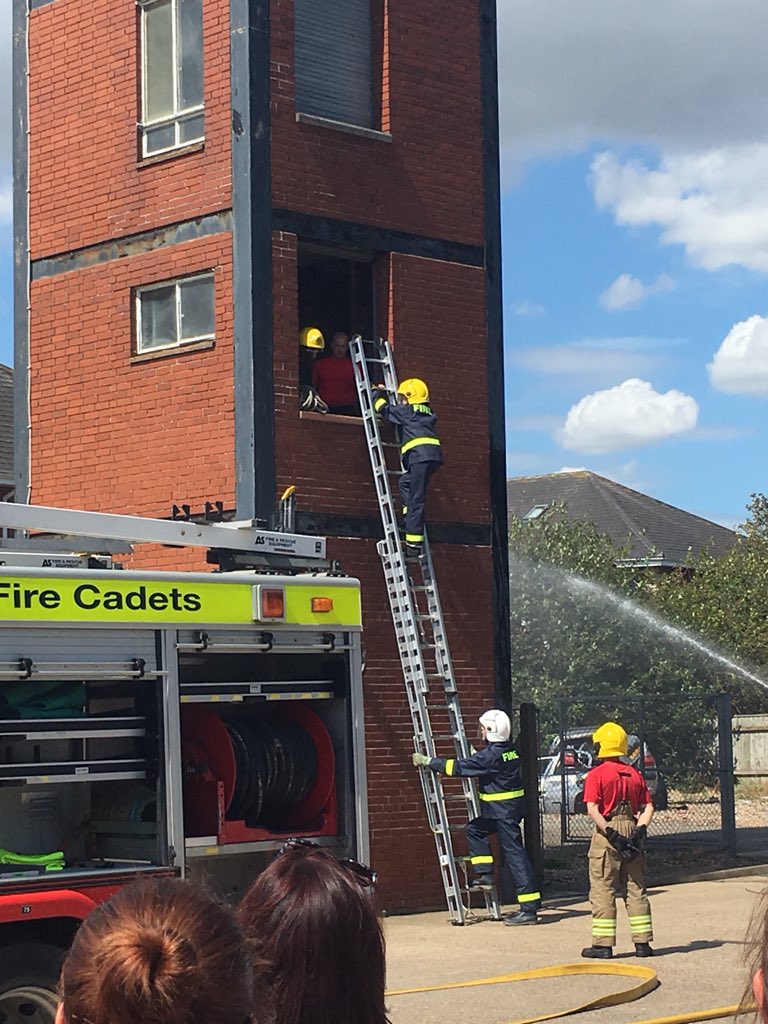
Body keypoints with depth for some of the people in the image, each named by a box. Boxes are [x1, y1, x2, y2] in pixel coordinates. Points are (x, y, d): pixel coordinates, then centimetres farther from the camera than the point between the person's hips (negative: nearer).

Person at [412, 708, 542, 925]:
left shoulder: (492, 755, -18)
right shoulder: (509, 750, 9)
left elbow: (459, 767, -18)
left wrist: (428, 761, -12)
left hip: (504, 811, -9)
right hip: (499, 811, 9)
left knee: (515, 854, -8)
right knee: (474, 829, 20)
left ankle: (529, 909, -8)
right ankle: (484, 873, 15)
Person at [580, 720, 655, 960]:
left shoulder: (597, 774, -6)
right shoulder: (635, 774, 9)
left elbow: (592, 809, -16)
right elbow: (648, 807, 3)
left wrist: (611, 834, -16)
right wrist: (639, 830, -5)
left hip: (608, 833, -5)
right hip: (631, 831, 5)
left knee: (603, 890, 0)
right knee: (635, 889, 11)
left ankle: (603, 944, -1)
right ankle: (642, 943, 11)